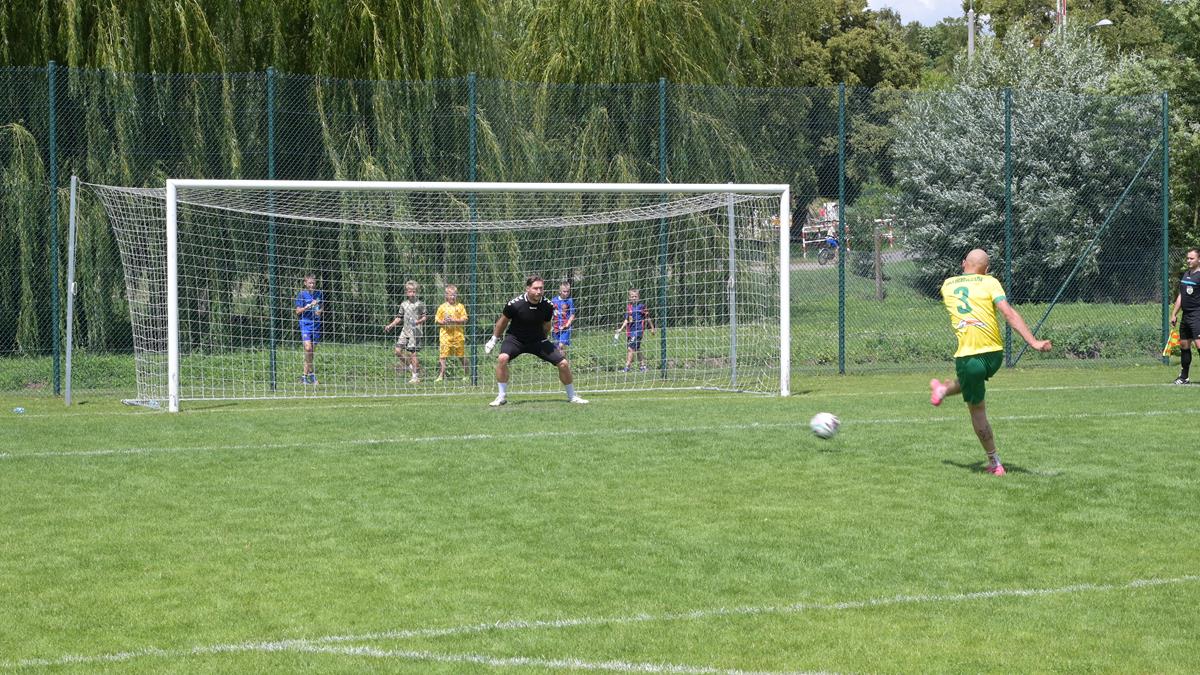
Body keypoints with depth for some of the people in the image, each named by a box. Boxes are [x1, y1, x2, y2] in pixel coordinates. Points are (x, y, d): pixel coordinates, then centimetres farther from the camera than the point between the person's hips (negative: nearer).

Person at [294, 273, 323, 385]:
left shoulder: (319, 294, 9)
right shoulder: (301, 295, -4)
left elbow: (322, 307, 22)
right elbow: (298, 311, -6)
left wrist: (320, 311, -1)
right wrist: (309, 306, -19)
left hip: (316, 324, 5)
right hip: (305, 324, -5)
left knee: (312, 350, 4)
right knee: (308, 347, -20)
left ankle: (305, 375, 12)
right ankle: (312, 372, -4)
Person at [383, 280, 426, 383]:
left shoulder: (419, 304, -3)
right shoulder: (403, 304, 12)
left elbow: (424, 317, -2)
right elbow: (399, 317, 20)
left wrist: (418, 321, -21)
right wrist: (390, 326, 15)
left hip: (415, 331, -6)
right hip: (405, 330, 6)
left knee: (412, 353, -7)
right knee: (398, 350, -2)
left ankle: (415, 376, 2)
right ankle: (408, 365, 22)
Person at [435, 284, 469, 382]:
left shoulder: (460, 306, 3)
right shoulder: (442, 307, 6)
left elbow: (464, 320, -3)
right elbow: (437, 320, 8)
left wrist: (453, 320, -15)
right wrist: (443, 322, -12)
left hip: (458, 334, 0)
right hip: (445, 334, 1)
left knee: (462, 355, 7)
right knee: (442, 355, -5)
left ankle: (467, 374, 21)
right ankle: (441, 375, 1)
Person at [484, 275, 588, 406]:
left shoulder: (547, 306, -14)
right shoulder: (514, 304, -22)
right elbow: (503, 321, -2)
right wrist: (493, 340, 7)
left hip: (537, 339, 3)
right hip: (515, 338, -2)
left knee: (563, 363, -6)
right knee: (502, 358, -31)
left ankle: (572, 396, 18)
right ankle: (502, 397, -18)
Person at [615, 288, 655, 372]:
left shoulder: (642, 306, -4)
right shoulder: (628, 307, 10)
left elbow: (647, 317, 5)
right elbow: (626, 320, 16)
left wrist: (652, 328, 12)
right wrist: (620, 329, 10)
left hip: (638, 330, -6)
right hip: (629, 330, 6)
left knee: (631, 348, -12)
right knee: (637, 349, 12)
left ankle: (627, 367, -12)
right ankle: (642, 365, 23)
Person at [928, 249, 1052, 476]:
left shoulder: (947, 285, 10)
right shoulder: (989, 283, -1)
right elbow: (1009, 313, -12)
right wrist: (1033, 342, -16)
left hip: (967, 354, -1)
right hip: (994, 354, 1)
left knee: (977, 409, 12)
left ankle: (994, 462, 19)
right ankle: (943, 389, 60)